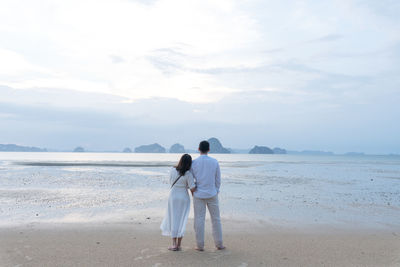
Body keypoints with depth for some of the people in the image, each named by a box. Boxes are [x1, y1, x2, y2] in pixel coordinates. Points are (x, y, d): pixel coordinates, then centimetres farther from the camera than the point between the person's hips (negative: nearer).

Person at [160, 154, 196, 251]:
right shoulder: (188, 174, -17)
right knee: (181, 221, 8)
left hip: (173, 197, 1)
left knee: (173, 220, 9)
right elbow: (193, 188, -15)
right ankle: (179, 245, 11)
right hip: (184, 198, -1)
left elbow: (171, 182, 5)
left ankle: (174, 244, 8)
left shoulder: (173, 170, -8)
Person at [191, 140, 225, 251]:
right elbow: (218, 179, 3)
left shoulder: (193, 163, -6)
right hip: (212, 194, 1)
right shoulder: (215, 162, -3)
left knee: (199, 220, 6)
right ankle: (219, 244, 19)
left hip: (198, 195, -1)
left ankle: (200, 245, 11)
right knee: (216, 219, 11)